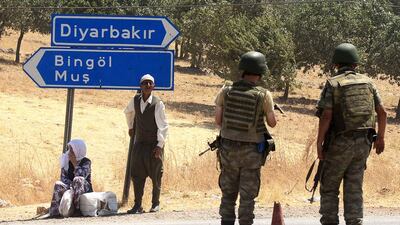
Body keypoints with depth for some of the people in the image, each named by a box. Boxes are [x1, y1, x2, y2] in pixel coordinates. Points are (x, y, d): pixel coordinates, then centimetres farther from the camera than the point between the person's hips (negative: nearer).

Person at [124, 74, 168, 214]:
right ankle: (137, 205, 2)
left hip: (154, 144, -4)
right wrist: (131, 127, 29)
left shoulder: (158, 104, -14)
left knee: (155, 175, 4)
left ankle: (155, 203, 17)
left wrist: (160, 145, -17)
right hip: (139, 143, 4)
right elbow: (128, 112, 25)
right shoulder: (135, 100, 0)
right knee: (137, 174, -1)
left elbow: (164, 126, -12)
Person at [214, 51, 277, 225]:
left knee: (228, 193, 13)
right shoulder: (263, 95, -11)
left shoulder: (226, 91, -4)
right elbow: (272, 123, -4)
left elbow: (218, 120, -2)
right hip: (251, 152, -3)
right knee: (248, 195, 4)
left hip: (228, 148, 3)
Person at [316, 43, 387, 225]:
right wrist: (380, 138, 17)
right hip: (363, 143, 4)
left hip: (339, 143, -4)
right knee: (354, 189, 7)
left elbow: (326, 116, -15)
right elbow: (382, 112, 6)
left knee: (329, 187, 8)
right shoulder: (367, 82, 7)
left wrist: (319, 143, -9)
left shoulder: (332, 84, -7)